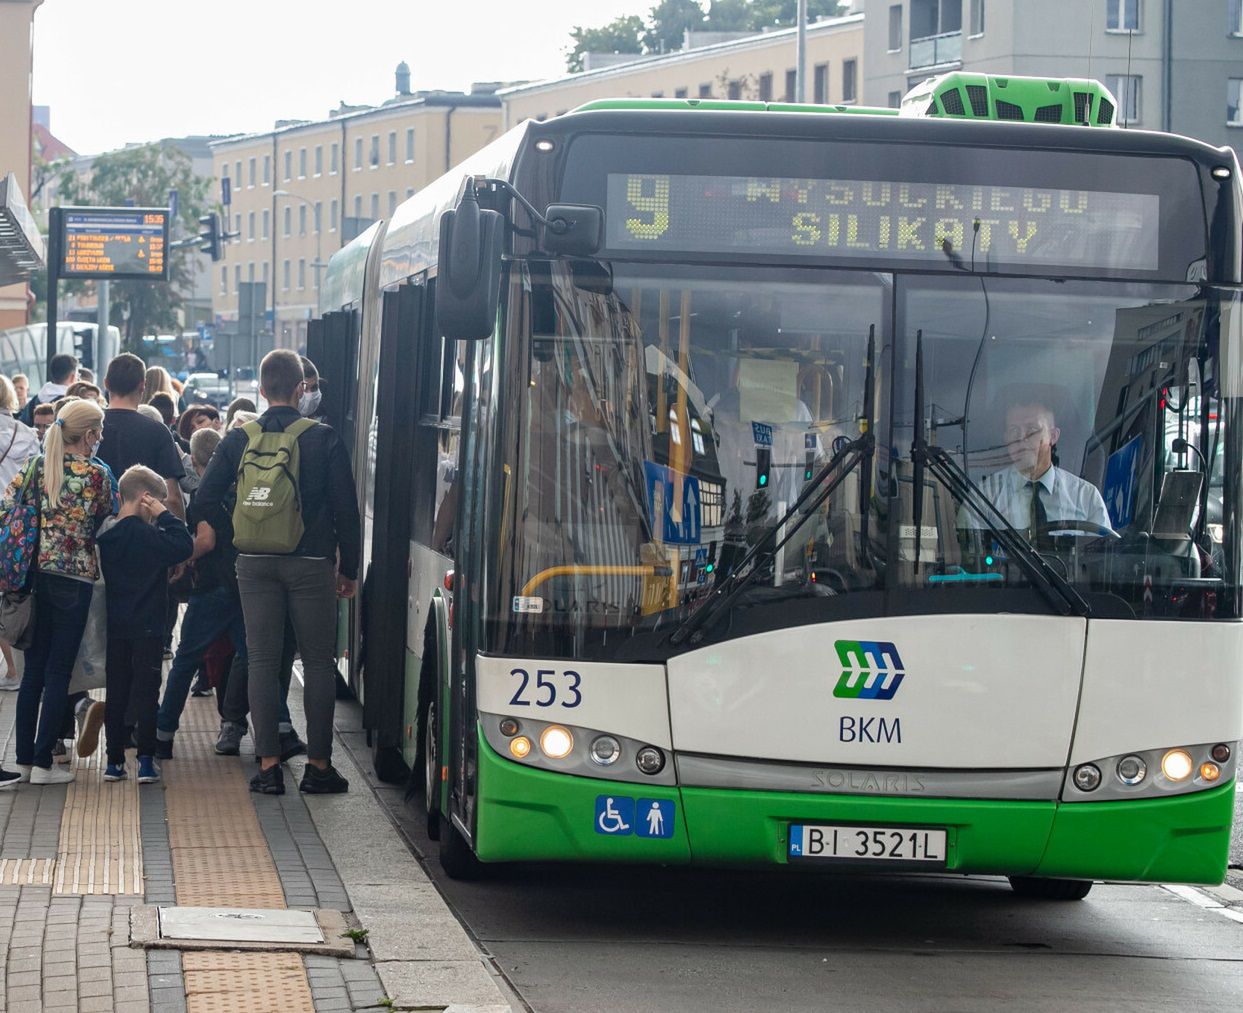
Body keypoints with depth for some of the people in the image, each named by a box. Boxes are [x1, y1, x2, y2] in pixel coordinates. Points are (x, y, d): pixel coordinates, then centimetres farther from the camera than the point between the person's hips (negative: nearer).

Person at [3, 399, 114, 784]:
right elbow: (106, 523, 0)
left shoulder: (35, 467, 4)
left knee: (33, 669, 12)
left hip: (34, 574, 4)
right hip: (75, 576, -4)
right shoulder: (97, 474, -8)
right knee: (59, 672, 1)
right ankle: (43, 762, 1)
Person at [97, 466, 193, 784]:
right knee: (146, 691, 0)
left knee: (116, 691, 10)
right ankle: (146, 760, -4)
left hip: (115, 626, 6)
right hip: (147, 626, -5)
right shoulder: (146, 534, -16)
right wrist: (165, 515, -14)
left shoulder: (106, 535, 5)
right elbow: (183, 546, -22)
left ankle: (114, 760, 11)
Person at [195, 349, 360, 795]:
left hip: (255, 564, 2)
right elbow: (345, 508, -5)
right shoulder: (323, 439, -6)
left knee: (262, 661, 6)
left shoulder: (239, 439, 1)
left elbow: (206, 498, -2)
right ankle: (318, 766, 6)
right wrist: (349, 568, 4)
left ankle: (268, 765, 3)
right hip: (311, 564, -2)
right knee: (318, 662, 6)